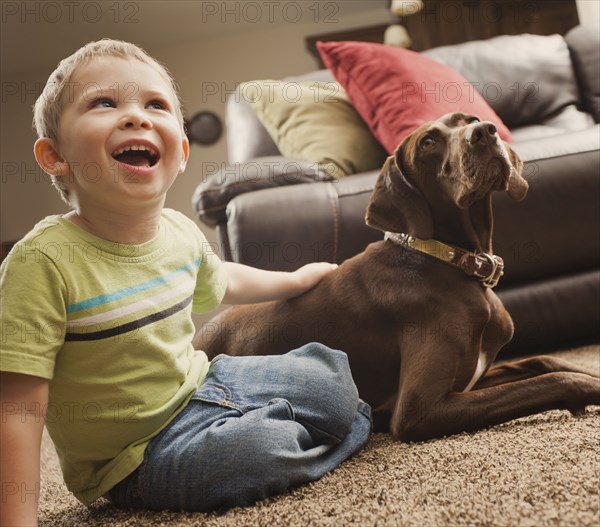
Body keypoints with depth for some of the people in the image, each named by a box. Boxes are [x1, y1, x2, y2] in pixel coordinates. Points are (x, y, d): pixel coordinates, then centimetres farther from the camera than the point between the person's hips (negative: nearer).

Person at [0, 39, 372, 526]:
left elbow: (221, 280, 19)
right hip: (137, 455, -6)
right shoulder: (45, 262, -27)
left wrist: (294, 281, 30)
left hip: (205, 381, 7)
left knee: (332, 378, 4)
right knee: (263, 450, -27)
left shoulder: (181, 231, -5)